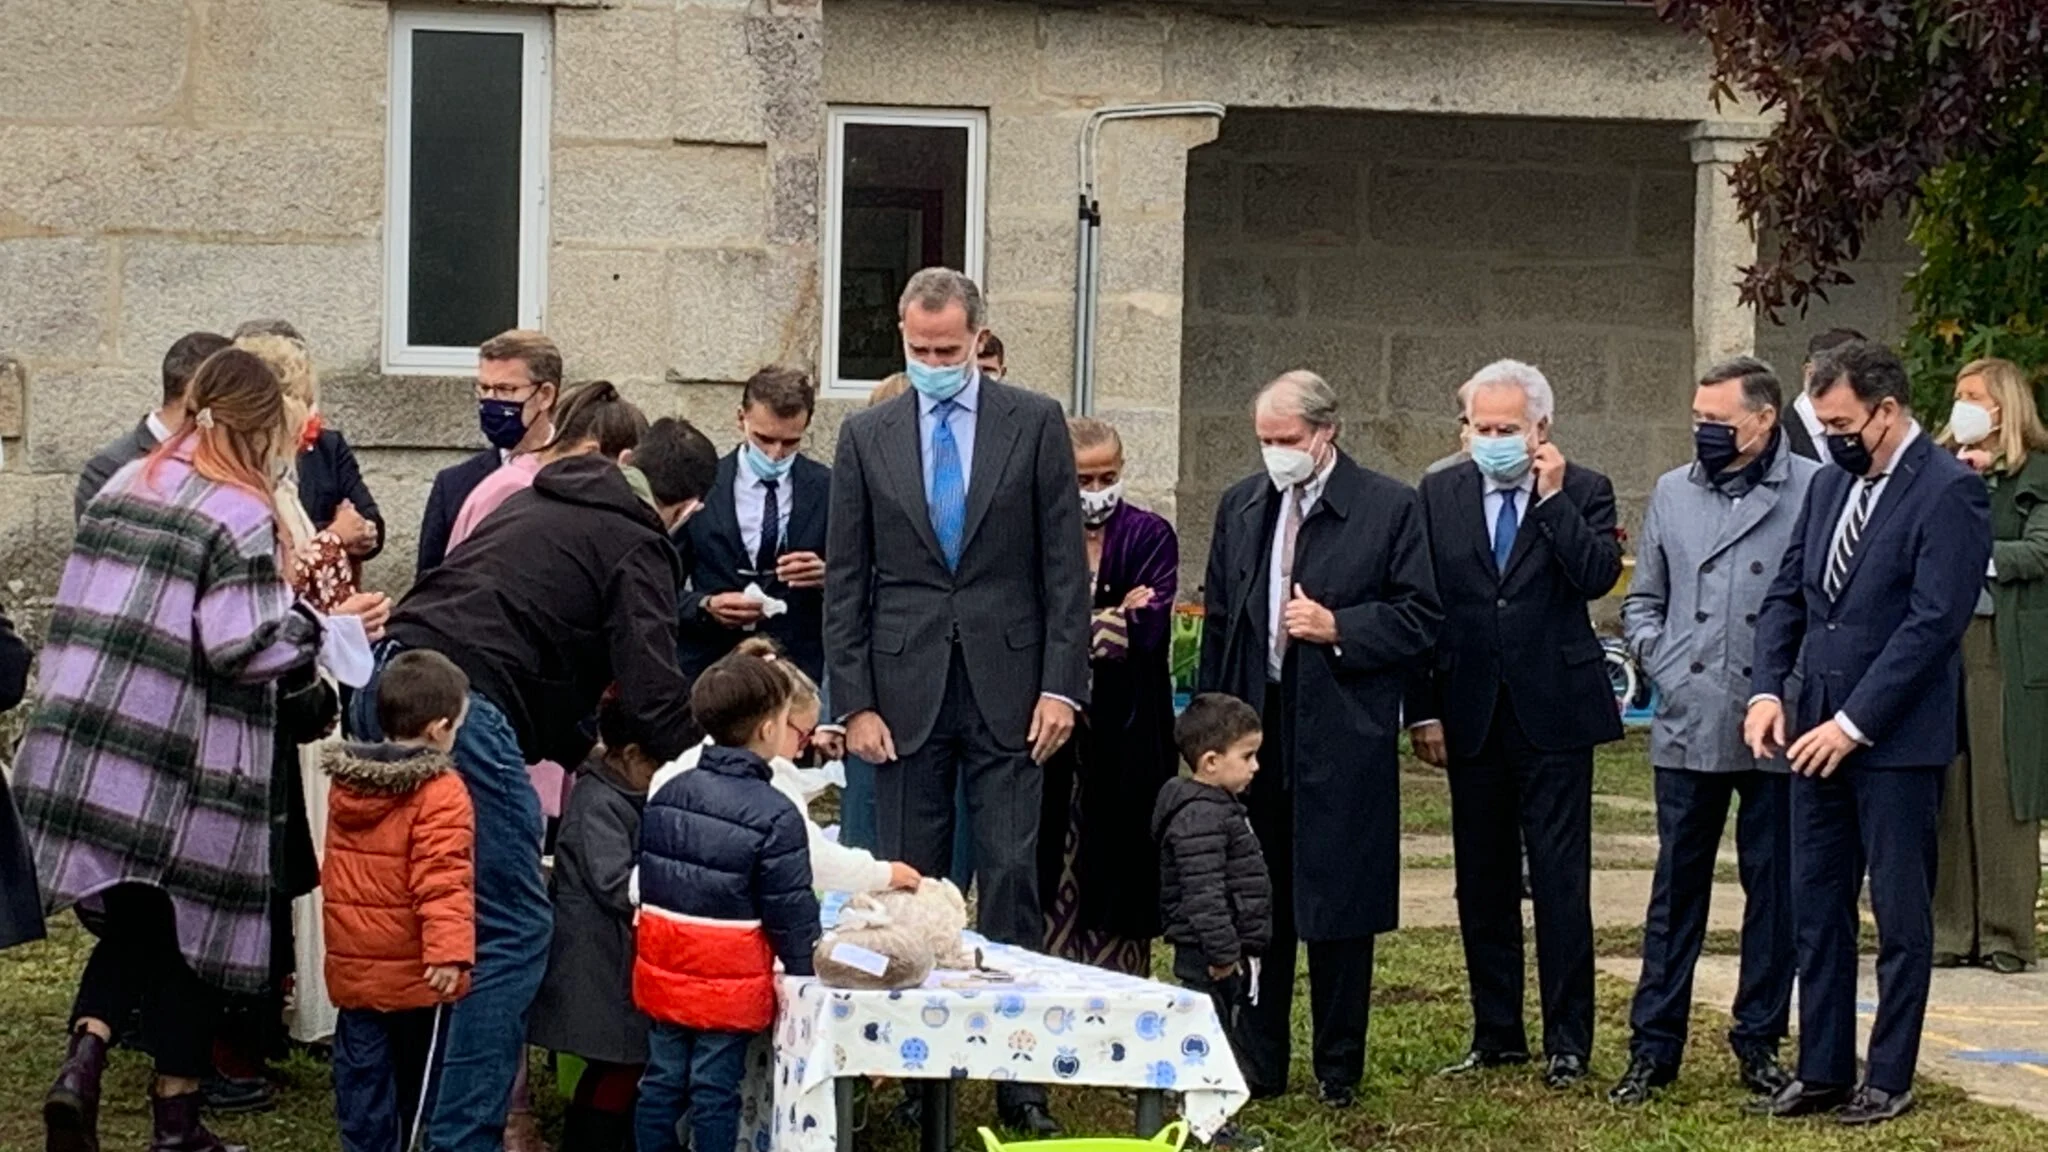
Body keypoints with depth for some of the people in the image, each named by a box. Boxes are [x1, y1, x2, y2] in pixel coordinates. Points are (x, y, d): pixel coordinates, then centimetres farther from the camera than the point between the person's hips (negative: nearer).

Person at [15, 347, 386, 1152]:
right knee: (187, 931, 8)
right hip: (182, 769, -6)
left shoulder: (122, 487, 12)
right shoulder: (238, 513, -11)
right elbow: (241, 646, -17)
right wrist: (323, 625, -3)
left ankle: (83, 1058, -5)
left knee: (129, 922, 18)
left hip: (83, 747, 6)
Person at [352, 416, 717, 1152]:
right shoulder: (635, 547, 4)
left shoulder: (538, 504, 27)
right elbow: (654, 693, -3)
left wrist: (582, 749, 35)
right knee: (512, 933, -3)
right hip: (462, 707, -8)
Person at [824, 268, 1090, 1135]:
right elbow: (845, 581, 6)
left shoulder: (1035, 424, 3)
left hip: (1006, 690, -1)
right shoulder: (867, 436, 7)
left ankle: (1017, 1070, -1)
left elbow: (1064, 564, 2)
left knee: (1011, 880, -3)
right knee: (908, 885, 2)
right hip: (905, 691, 1)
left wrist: (1061, 684, -6)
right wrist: (854, 702, -1)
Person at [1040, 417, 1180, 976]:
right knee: (1050, 877, 1)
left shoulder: (1150, 536, 3)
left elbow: (1148, 632, -9)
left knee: (1119, 875, 1)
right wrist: (1111, 619, -10)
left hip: (1125, 735, -1)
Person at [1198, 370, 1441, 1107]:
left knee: (1338, 907, 2)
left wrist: (1339, 628, -15)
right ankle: (1256, 1062, 15)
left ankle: (1339, 1068, 13)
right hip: (1253, 734, 4)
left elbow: (1419, 617, -3)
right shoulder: (1240, 507, 12)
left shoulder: (1389, 507, -2)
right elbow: (1218, 622, 16)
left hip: (1342, 739, -4)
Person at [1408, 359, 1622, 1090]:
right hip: (1471, 718, 3)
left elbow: (1598, 577, -16)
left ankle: (1567, 1043, 3)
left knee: (1560, 883, -2)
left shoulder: (1583, 493, 0)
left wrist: (1553, 497, -17)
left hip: (1552, 715, -3)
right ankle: (1497, 1035, 19)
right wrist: (1423, 709, 1)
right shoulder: (1440, 495, 6)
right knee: (1482, 884, 10)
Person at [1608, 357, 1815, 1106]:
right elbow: (1642, 600, 19)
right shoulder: (1673, 493, 10)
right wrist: (1657, 656, 3)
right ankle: (1654, 1045, 11)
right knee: (1676, 890, 7)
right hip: (1688, 726, 3)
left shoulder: (1813, 492, -4)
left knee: (1774, 887, 8)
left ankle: (1760, 1039, 18)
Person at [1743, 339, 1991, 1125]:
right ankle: (1822, 1072, 18)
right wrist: (1768, 689, -1)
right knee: (1816, 911, 10)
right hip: (1819, 734, 7)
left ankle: (1889, 1080, 12)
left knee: (1900, 916, 3)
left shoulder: (1948, 492, -12)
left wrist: (1855, 723, -19)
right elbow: (1788, 594, 15)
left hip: (1896, 738, -7)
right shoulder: (1830, 485, 11)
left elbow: (1935, 621, -18)